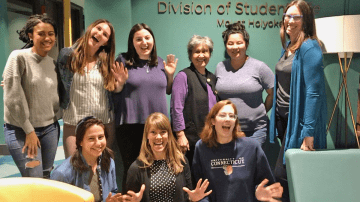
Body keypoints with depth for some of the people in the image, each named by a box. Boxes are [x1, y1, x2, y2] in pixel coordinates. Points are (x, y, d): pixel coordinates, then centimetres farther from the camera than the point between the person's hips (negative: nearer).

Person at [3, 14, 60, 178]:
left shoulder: (51, 62, 8)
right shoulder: (19, 57, -11)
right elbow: (13, 97, -15)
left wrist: (56, 119, 7)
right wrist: (29, 130, -13)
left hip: (50, 129, 5)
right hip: (21, 130, -5)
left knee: (46, 178, 11)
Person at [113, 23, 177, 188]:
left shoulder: (160, 62, 11)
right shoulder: (123, 61, 0)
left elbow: (168, 91, 19)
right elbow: (113, 91, 2)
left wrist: (170, 74, 3)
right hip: (130, 125, -4)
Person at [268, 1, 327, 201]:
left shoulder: (309, 47, -14)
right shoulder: (288, 46, 10)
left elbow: (313, 92, -20)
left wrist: (308, 132, -24)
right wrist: (275, 114, 13)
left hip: (299, 120, -8)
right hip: (283, 117, 8)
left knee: (283, 174, -5)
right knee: (288, 174, 18)